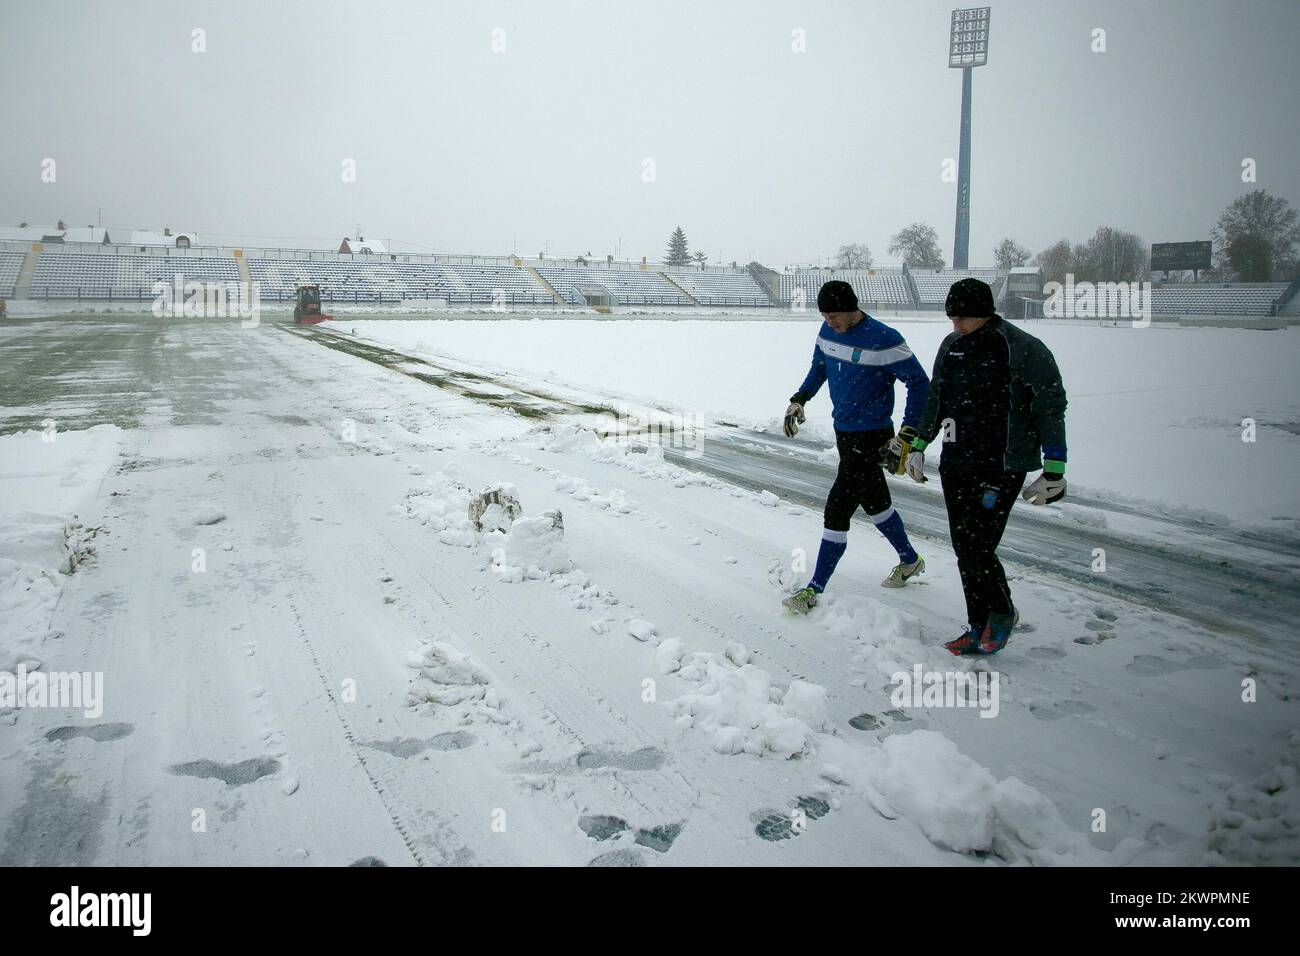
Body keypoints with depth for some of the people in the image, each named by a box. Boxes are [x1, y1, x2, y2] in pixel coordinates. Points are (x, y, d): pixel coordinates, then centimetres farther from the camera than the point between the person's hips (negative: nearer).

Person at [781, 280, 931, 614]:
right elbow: (819, 367, 22)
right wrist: (799, 400, 11)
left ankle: (814, 590, -3)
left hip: (871, 437, -8)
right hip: (844, 432, 8)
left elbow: (919, 383, -15)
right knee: (874, 500, 21)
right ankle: (910, 561, 43)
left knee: (837, 509, -10)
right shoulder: (828, 331, 2)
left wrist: (906, 436, -20)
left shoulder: (883, 339, -21)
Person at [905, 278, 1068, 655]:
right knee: (964, 549, 8)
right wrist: (919, 446, 22)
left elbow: (1051, 408, -10)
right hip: (955, 465, 7)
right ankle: (978, 628, 22)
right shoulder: (951, 346, 8)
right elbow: (935, 399, 21)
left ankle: (1002, 613, 17)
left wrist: (1053, 470, -13)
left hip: (1002, 468, -6)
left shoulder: (1023, 349, -12)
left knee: (977, 548, -10)